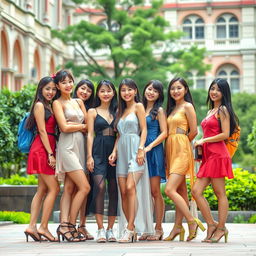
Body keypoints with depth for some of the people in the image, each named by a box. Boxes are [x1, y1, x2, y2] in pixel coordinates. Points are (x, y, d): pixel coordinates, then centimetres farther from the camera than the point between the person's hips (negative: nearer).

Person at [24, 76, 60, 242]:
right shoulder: (39, 105, -6)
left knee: (43, 189, 7)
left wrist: (52, 153, 7)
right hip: (42, 150, -9)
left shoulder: (50, 106, 19)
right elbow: (42, 131, -12)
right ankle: (43, 227, -6)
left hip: (48, 150, 9)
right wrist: (50, 154, -16)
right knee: (54, 188, -9)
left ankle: (32, 226, 6)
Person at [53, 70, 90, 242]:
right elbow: (65, 127, -10)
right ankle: (70, 225, -5)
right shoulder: (58, 103, 0)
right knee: (85, 187, -12)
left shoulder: (79, 102, 18)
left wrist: (74, 125, -4)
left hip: (80, 146, 6)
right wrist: (82, 126, 3)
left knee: (69, 188, 1)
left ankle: (64, 225, -1)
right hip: (67, 147, -6)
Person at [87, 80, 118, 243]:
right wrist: (89, 156, -5)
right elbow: (90, 134, 4)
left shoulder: (117, 111, 14)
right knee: (100, 187, -16)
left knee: (114, 189, 0)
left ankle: (110, 229, 7)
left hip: (114, 151, 3)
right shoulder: (93, 112, 9)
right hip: (98, 151, -3)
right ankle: (100, 229, -14)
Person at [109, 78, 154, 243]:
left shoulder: (138, 106, 4)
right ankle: (132, 230, 2)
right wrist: (114, 152, 8)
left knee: (130, 188, -20)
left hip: (134, 150, -7)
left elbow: (144, 129, -4)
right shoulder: (122, 110, 22)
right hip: (122, 151, 7)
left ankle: (130, 229, -21)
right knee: (123, 192, -1)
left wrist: (141, 149, -15)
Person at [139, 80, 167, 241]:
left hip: (154, 151, -5)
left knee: (155, 191, -5)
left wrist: (149, 147, -15)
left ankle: (158, 229, -1)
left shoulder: (159, 111, 1)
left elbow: (164, 133, -6)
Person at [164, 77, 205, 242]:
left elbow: (194, 131, -8)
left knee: (170, 190, -16)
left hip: (182, 150, -8)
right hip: (171, 150, 8)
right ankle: (178, 227, 9)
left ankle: (192, 222, -10)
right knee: (181, 191, 8)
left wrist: (182, 142, 5)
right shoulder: (172, 108, 19)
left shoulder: (187, 106, -5)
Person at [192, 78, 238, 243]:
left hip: (218, 154, -9)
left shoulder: (223, 110, -4)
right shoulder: (210, 112, 22)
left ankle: (221, 228, 2)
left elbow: (225, 134, -12)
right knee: (196, 191, 1)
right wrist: (200, 148, 14)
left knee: (220, 193, -3)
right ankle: (211, 225, 7)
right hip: (208, 155, 9)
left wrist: (204, 140, -8)